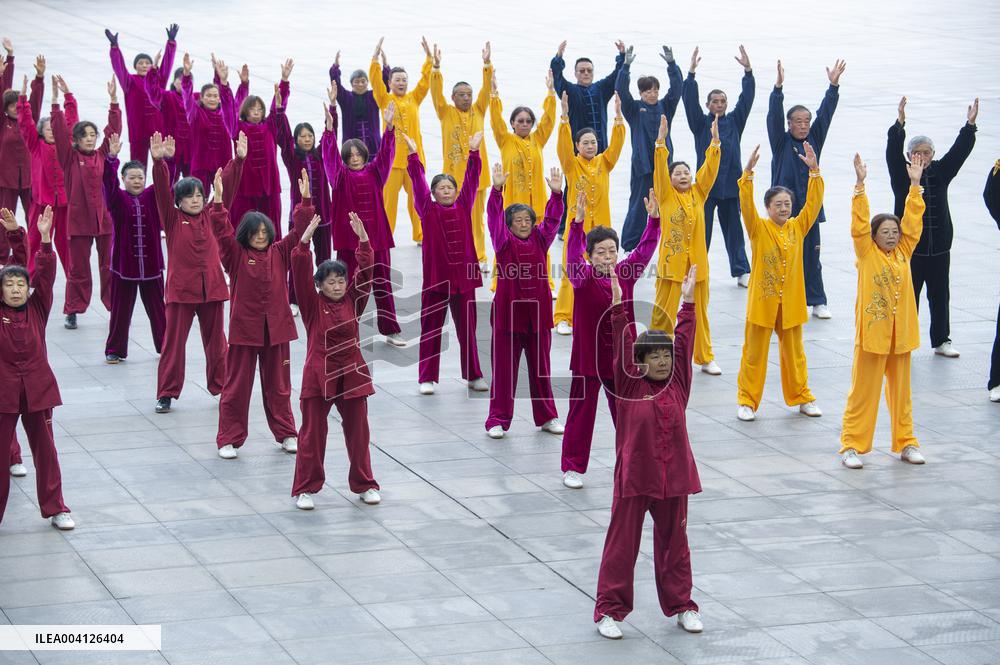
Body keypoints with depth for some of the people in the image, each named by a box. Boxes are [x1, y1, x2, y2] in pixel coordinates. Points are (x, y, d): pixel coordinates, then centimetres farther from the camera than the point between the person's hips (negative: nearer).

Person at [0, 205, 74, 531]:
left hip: (37, 388, 1)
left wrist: (45, 239, -20)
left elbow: (45, 274, -8)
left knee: (45, 450, 10)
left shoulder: (37, 309, 1)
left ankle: (55, 508, 19)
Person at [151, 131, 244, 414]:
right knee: (173, 341, 0)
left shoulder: (210, 216, 6)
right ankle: (166, 393, 6)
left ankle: (221, 386, 24)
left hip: (211, 287, 3)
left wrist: (238, 160, -10)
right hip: (180, 289, -3)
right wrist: (159, 162, -29)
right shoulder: (172, 219, -1)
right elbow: (162, 190, -15)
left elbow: (227, 186, 0)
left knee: (215, 341, 12)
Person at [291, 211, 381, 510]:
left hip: (351, 374, 3)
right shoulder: (312, 305, -3)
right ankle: (305, 489, 10)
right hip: (318, 375, -3)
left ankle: (364, 485, 22)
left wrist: (362, 237, -16)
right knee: (313, 434, 2)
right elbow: (300, 272, -15)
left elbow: (365, 270, -4)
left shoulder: (353, 302, 4)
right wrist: (306, 238, -25)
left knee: (358, 432, 10)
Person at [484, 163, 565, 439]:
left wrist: (556, 193, -20)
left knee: (541, 367, 12)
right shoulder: (504, 241, -1)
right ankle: (498, 419, 7)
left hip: (538, 312, 3)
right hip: (508, 310, -3)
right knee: (504, 368, 1)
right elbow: (494, 216, -13)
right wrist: (497, 189, -28)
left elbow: (552, 218, -4)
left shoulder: (540, 240, 7)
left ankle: (547, 417, 23)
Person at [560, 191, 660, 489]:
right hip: (588, 357, -3)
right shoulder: (582, 276, -10)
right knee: (581, 412, 4)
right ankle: (573, 467, 14)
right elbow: (573, 252, -27)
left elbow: (645, 249, -5)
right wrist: (578, 222, -41)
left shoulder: (625, 274, 1)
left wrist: (653, 218, -18)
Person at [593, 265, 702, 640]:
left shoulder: (677, 384, 3)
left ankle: (681, 605, 26)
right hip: (634, 478, -3)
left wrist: (688, 302, -4)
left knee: (673, 542, 14)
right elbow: (623, 345, -13)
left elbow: (684, 342, 0)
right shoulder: (630, 386, -5)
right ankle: (609, 609, 9)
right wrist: (618, 306, -22)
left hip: (674, 478, 3)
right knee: (622, 544, 3)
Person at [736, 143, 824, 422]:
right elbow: (746, 204, -19)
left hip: (791, 302, 3)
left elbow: (813, 202, -1)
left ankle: (801, 397, 24)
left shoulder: (797, 227, 5)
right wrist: (748, 172, -30)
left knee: (794, 352, 14)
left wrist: (814, 170, -11)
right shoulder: (759, 228, -5)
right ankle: (747, 400, 10)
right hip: (762, 301, -3)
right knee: (755, 353, 3)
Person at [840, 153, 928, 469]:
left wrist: (915, 185, -3)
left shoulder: (903, 252, 6)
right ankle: (852, 445, 6)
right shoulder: (867, 253, -4)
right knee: (863, 392, 1)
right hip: (871, 331, -4)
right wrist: (860, 185, -21)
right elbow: (859, 223, -14)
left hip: (900, 333, 4)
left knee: (900, 391, 14)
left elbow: (912, 221, 2)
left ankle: (906, 443, 23)